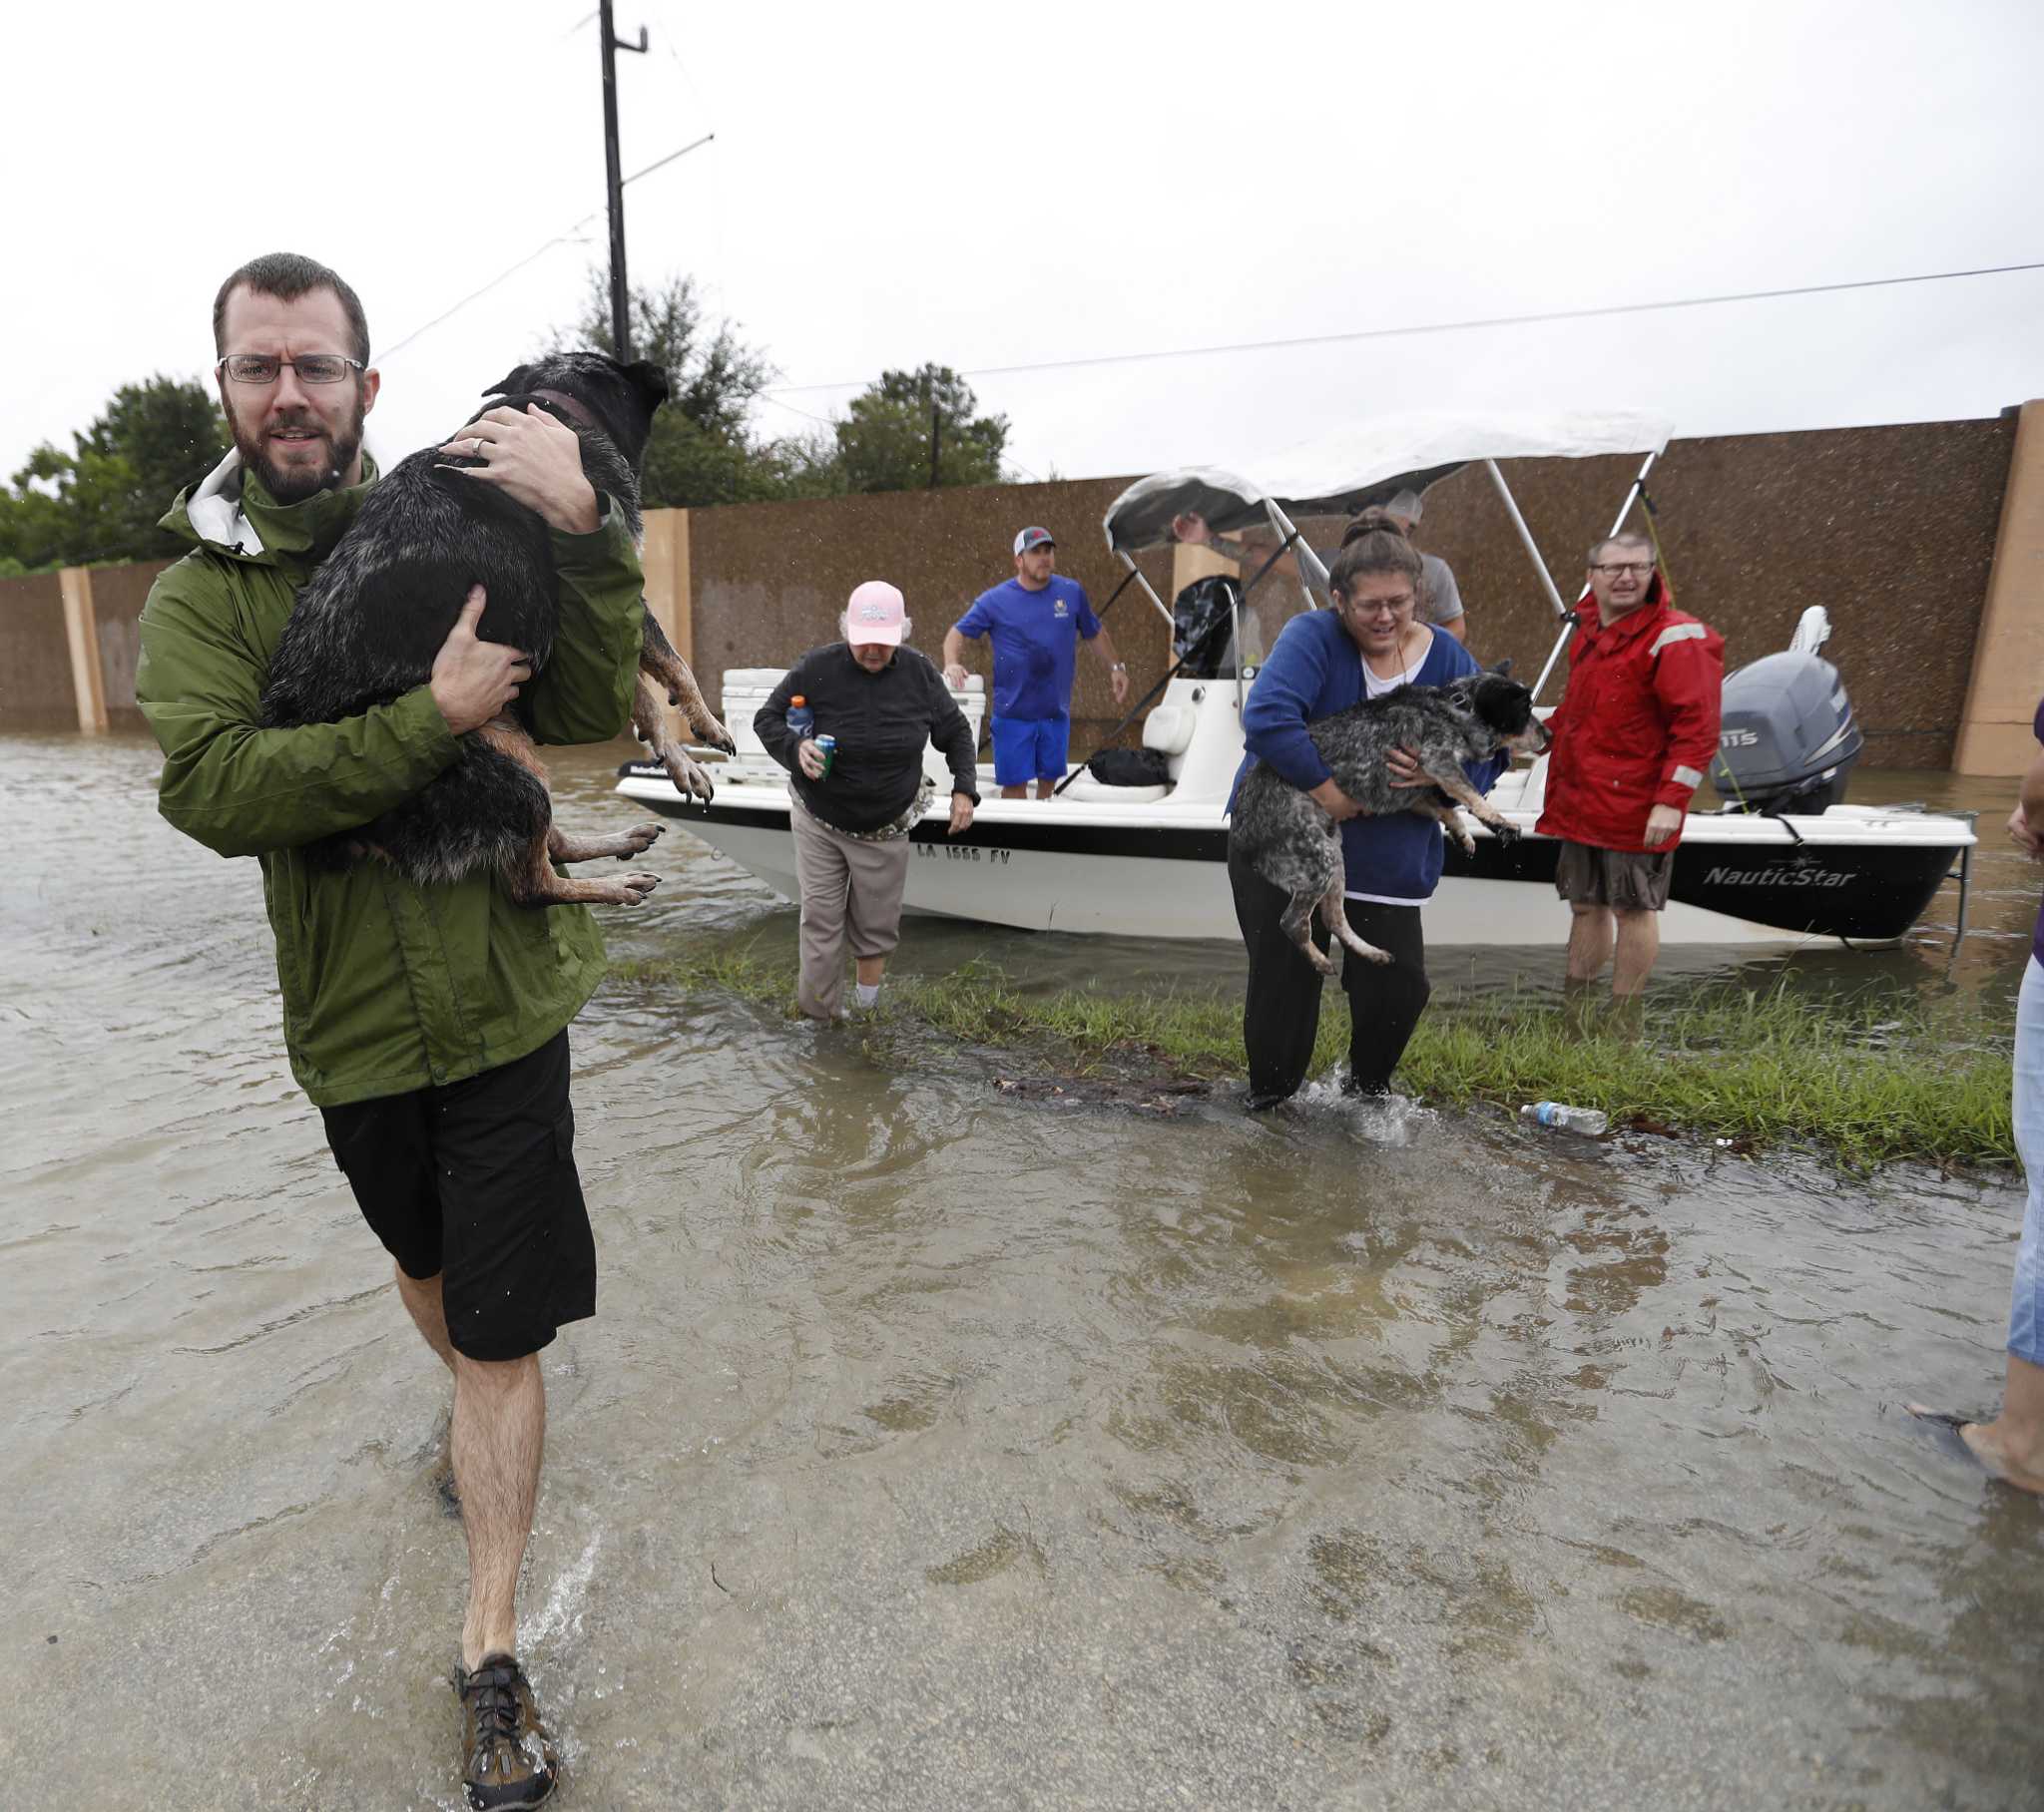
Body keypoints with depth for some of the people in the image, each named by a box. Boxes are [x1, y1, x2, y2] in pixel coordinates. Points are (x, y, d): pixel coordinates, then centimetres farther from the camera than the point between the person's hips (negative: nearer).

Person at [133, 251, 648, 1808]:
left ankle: (492, 1651, 21)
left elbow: (590, 718, -14)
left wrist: (585, 533, -27)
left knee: (503, 1338, 3)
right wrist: (433, 718, -27)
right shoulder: (198, 595, 0)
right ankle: (478, 1413, 58)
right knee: (431, 1269, 27)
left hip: (506, 996, -2)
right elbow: (212, 787, -18)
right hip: (353, 1023, 2)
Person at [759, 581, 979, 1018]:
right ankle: (818, 1015, 15)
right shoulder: (816, 668, -12)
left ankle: (868, 1011, 29)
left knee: (876, 924, 10)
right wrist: (796, 748, -24)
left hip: (884, 830, 2)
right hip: (818, 823, -1)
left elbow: (955, 732, 7)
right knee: (821, 918, 2)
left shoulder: (919, 673, -5)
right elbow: (766, 719, -3)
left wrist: (964, 787, -6)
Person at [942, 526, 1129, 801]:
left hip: (1056, 712, 3)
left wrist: (1115, 667, 10)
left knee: (1049, 780, 14)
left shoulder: (1072, 593, 4)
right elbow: (958, 633, 0)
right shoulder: (995, 600, -4)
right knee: (1015, 785, 0)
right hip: (1013, 713, -2)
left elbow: (1094, 633, 17)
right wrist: (952, 663, -19)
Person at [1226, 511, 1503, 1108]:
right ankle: (1269, 1096, 28)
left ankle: (1367, 1087, 32)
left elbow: (1489, 756, 0)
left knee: (1398, 985, 1)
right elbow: (1266, 716, -31)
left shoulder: (1448, 659, -2)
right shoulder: (1313, 637, -15)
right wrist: (1324, 787, -30)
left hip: (1387, 856, 3)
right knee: (1284, 980, 3)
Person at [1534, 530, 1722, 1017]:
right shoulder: (1588, 629, 12)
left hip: (1635, 807, -8)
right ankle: (1575, 1013, 27)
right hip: (1580, 802, 8)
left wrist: (1671, 800, -22)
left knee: (1632, 908, 3)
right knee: (1586, 904, 15)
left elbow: (1697, 726, -17)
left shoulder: (1676, 639, -12)